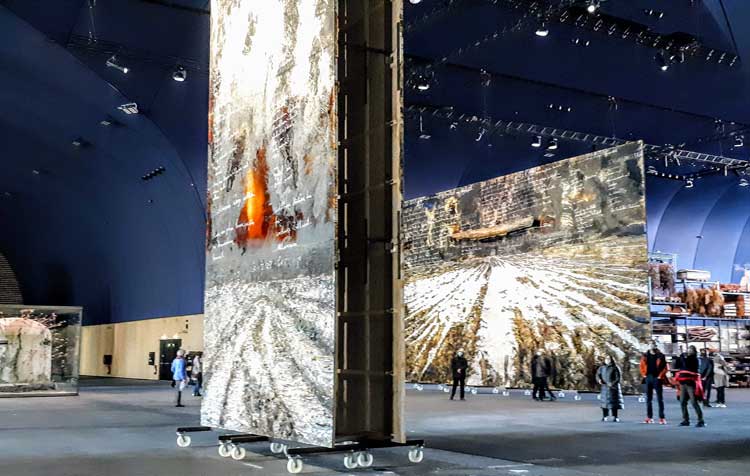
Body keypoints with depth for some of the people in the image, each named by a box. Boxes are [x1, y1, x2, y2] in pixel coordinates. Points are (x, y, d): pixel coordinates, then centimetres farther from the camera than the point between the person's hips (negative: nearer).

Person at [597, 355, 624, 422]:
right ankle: (604, 416, 7)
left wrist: (613, 383, -19)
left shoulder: (615, 368, -2)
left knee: (613, 401, -6)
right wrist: (599, 379, -12)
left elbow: (618, 377, -7)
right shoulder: (602, 368, 13)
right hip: (604, 387, 4)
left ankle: (615, 417, -2)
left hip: (613, 387, -4)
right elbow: (598, 374, 10)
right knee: (604, 401, 2)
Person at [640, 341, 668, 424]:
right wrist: (644, 375, 0)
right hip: (648, 378, 4)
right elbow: (642, 366, 12)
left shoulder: (661, 356, 0)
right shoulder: (645, 356, 9)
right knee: (648, 399, 7)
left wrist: (660, 376, -10)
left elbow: (665, 368, -2)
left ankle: (662, 417, -3)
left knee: (660, 399, -3)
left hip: (657, 379, -3)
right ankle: (649, 417, 13)